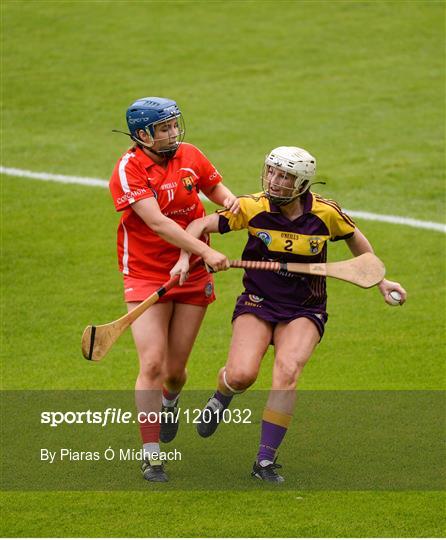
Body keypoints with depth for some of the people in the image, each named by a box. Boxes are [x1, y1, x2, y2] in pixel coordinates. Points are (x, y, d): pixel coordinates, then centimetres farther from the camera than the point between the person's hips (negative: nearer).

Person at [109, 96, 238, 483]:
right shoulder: (128, 170, -15)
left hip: (193, 276, 4)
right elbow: (157, 222, -25)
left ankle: (170, 399, 45)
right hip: (146, 277, -4)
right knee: (152, 364, -13)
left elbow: (218, 190, 18)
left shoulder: (190, 156, 1)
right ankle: (151, 456, -4)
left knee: (175, 370, 7)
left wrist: (230, 200, -7)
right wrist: (205, 252, -33)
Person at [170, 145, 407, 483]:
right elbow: (201, 225, -4)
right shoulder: (253, 208, -10)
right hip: (257, 303, 0)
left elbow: (356, 239, 12)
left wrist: (381, 281, 16)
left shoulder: (325, 213, -8)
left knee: (287, 369, -27)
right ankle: (221, 399, 18)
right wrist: (185, 258, -21)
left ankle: (265, 460, -17)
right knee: (241, 374, -23)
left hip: (304, 311, 0)